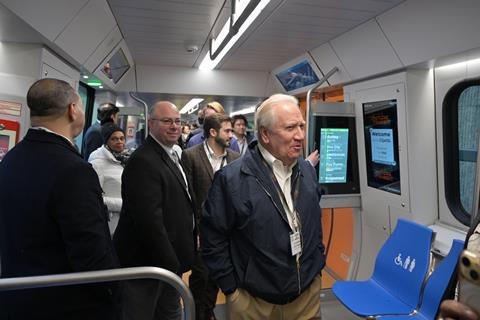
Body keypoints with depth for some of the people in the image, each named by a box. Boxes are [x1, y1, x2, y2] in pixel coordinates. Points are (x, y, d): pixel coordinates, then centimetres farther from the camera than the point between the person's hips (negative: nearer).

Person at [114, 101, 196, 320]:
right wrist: (170, 264, -19)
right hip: (147, 262, -9)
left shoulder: (172, 156, 9)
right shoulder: (143, 161, -22)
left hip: (169, 260, 9)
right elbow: (149, 220, -26)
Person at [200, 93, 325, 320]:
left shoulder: (308, 171, 0)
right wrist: (231, 289, -9)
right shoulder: (231, 178, -19)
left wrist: (318, 266, 11)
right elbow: (212, 238, -12)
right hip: (254, 302, -4)